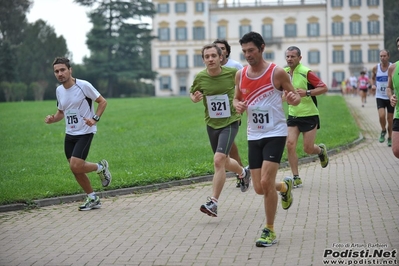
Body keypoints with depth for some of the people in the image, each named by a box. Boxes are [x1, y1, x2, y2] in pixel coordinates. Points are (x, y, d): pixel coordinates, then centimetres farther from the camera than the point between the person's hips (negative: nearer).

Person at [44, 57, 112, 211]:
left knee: (76, 166, -19)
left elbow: (102, 102, -6)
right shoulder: (59, 90, 5)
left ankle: (100, 167, 11)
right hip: (69, 134, 7)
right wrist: (52, 119, -3)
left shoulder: (83, 86, -14)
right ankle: (93, 199, 23)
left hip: (85, 132, -7)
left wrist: (95, 119, -20)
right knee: (75, 170, 7)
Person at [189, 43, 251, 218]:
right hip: (211, 124, 4)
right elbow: (192, 93, 11)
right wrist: (194, 98, -10)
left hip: (230, 122, -4)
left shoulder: (232, 73, -12)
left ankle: (213, 203, -14)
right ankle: (243, 173, 53)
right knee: (224, 162, 19)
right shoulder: (200, 78, -7)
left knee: (219, 160, -19)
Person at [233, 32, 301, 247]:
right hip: (254, 135, 5)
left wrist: (293, 98, -25)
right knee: (260, 188, 6)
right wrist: (238, 105, -6)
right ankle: (284, 186, 42)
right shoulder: (240, 75, 4)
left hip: (275, 134, -5)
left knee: (266, 182, -15)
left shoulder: (277, 73, -9)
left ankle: (270, 231, 0)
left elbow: (295, 96, -1)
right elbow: (236, 98, 18)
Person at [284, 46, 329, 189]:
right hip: (293, 115, 5)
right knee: (290, 144, -10)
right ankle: (296, 178, 0)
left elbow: (324, 88, -17)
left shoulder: (306, 72, -15)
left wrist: (307, 93, -26)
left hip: (309, 115, -5)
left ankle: (321, 150, 35)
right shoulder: (284, 72, 4)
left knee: (308, 149, -3)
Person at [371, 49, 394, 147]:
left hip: (390, 97, 0)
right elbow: (373, 78, 18)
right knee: (381, 115, -20)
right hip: (380, 96, 0)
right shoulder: (376, 68, -1)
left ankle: (390, 138, 24)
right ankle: (383, 131, 9)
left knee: (390, 119, 6)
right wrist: (373, 85, -2)